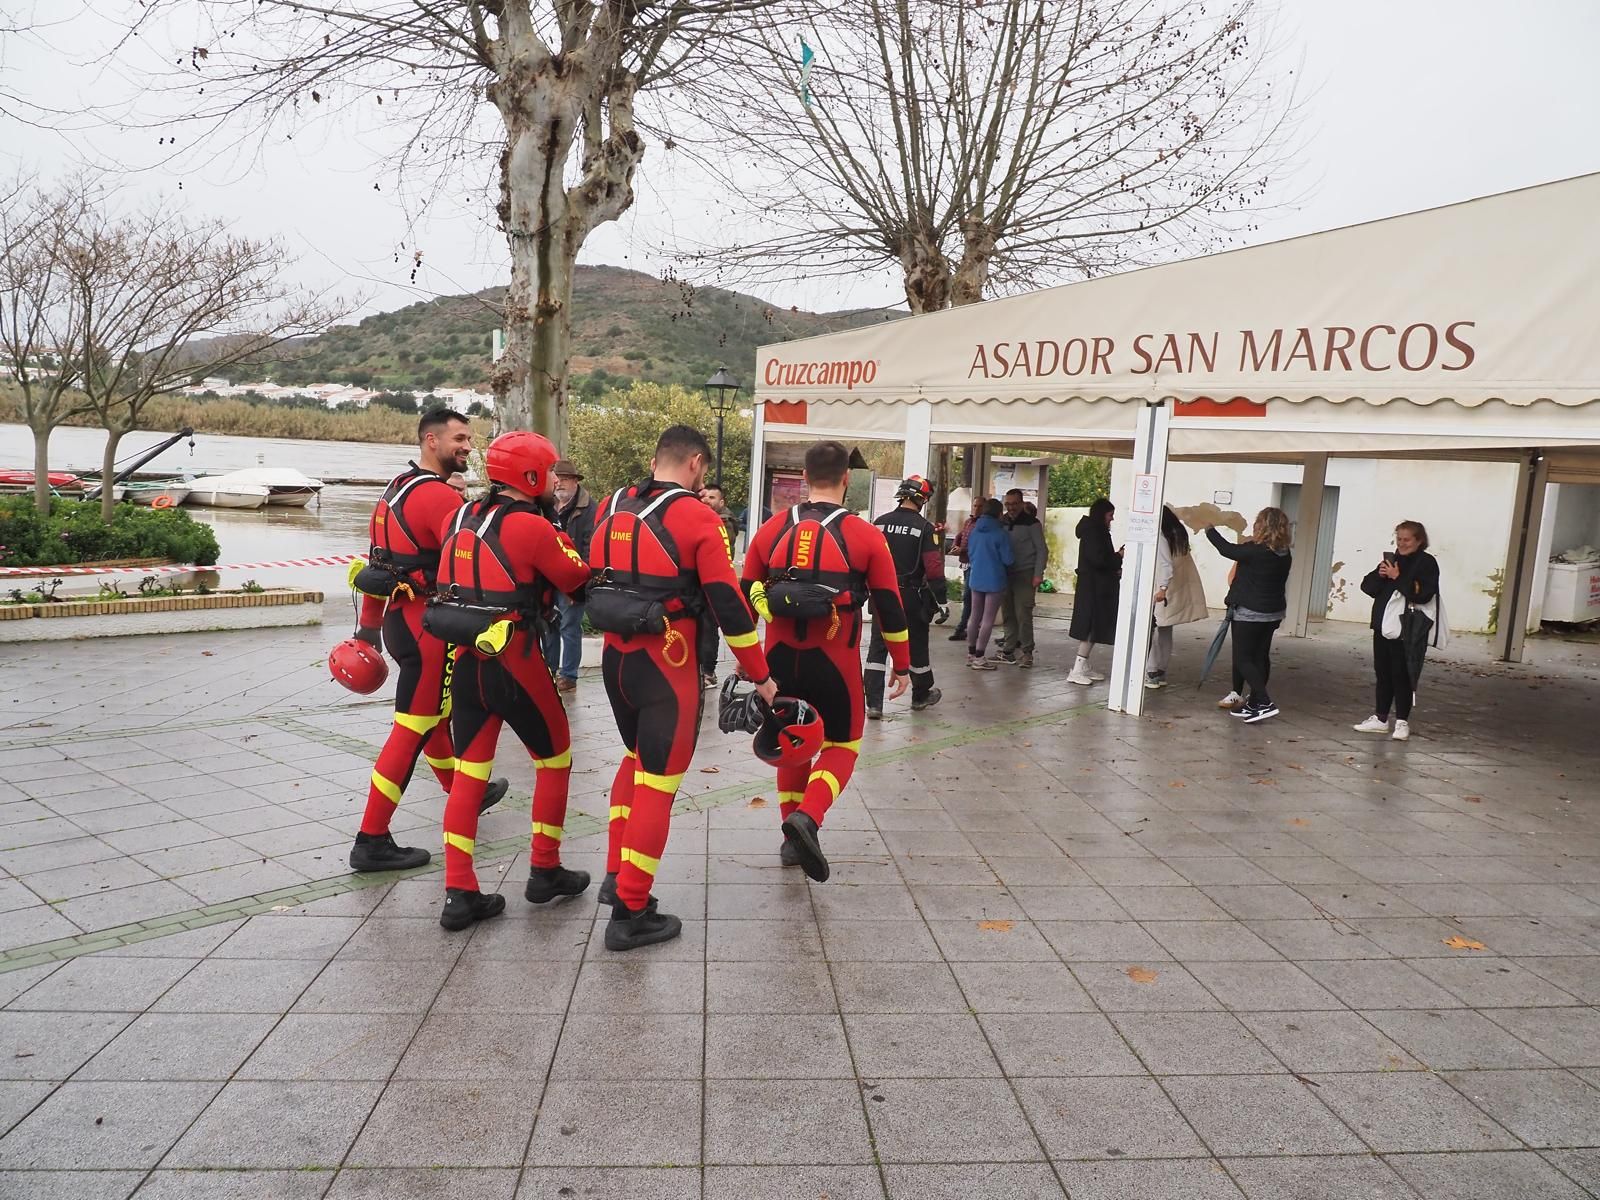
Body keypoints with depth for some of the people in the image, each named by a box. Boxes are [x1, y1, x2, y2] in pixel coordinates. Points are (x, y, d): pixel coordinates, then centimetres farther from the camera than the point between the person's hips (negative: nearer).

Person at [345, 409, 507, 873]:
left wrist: (369, 625, 22)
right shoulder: (441, 497, -17)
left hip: (399, 618, 10)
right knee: (412, 729, -4)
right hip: (426, 625, -10)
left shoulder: (396, 489, 13)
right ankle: (372, 841, 1)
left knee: (437, 711, 24)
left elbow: (377, 562, 17)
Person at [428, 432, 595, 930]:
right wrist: (560, 531, 8)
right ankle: (545, 871, 23)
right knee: (555, 760, 14)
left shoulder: (458, 519, 8)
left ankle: (459, 894, 10)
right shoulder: (533, 527, -13)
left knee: (468, 773, 10)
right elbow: (581, 581, -8)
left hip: (465, 660, 7)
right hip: (513, 662, -6)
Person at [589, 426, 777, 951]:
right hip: (666, 665, -6)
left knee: (636, 757, 26)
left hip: (615, 657, 7)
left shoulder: (609, 508, 7)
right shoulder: (697, 518, -10)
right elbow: (729, 604, -12)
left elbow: (595, 578, 15)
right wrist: (761, 676, -4)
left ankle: (616, 873, 29)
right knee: (658, 781, 2)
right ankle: (630, 913, 7)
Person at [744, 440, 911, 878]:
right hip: (834, 662, -3)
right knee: (840, 746, 13)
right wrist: (902, 666, 10)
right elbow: (889, 606, -1)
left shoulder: (772, 529, 4)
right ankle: (807, 817, -11)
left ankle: (794, 839, 24)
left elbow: (746, 596, 10)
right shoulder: (866, 535, -4)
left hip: (780, 659, 3)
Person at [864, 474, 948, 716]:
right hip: (911, 597, -2)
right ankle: (921, 696, 32)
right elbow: (933, 566, -14)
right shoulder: (924, 527, -10)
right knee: (916, 646, 14)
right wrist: (941, 598, -8)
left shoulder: (880, 523, 0)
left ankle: (873, 703, -2)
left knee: (878, 648, 5)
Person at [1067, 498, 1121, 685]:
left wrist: (1115, 569, 7)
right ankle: (1077, 671, -7)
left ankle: (1083, 668, 16)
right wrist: (1118, 556, -9)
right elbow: (1098, 559, -23)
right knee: (1091, 627, -8)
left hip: (1096, 586, 10)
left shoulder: (1096, 531, 15)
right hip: (1093, 587, -10)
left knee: (1091, 628, 11)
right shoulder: (1093, 532, -15)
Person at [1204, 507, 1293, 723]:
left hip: (1250, 613, -8)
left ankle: (1264, 703, -13)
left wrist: (1210, 531, 10)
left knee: (1243, 659, -2)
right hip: (1274, 613, 8)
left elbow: (1227, 549, -7)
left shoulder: (1255, 551, -21)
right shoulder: (1284, 555, 1)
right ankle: (1254, 703, 21)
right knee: (1261, 657, 14)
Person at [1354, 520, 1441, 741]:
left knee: (1401, 676, -2)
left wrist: (1397, 577, -18)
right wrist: (1379, 575, -7)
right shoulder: (1391, 560, 12)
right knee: (1382, 673, 12)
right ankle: (1380, 718, 20)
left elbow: (1422, 594, -20)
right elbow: (1367, 586, 11)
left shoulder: (1427, 563, -6)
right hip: (1382, 626, 6)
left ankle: (1402, 721, 8)